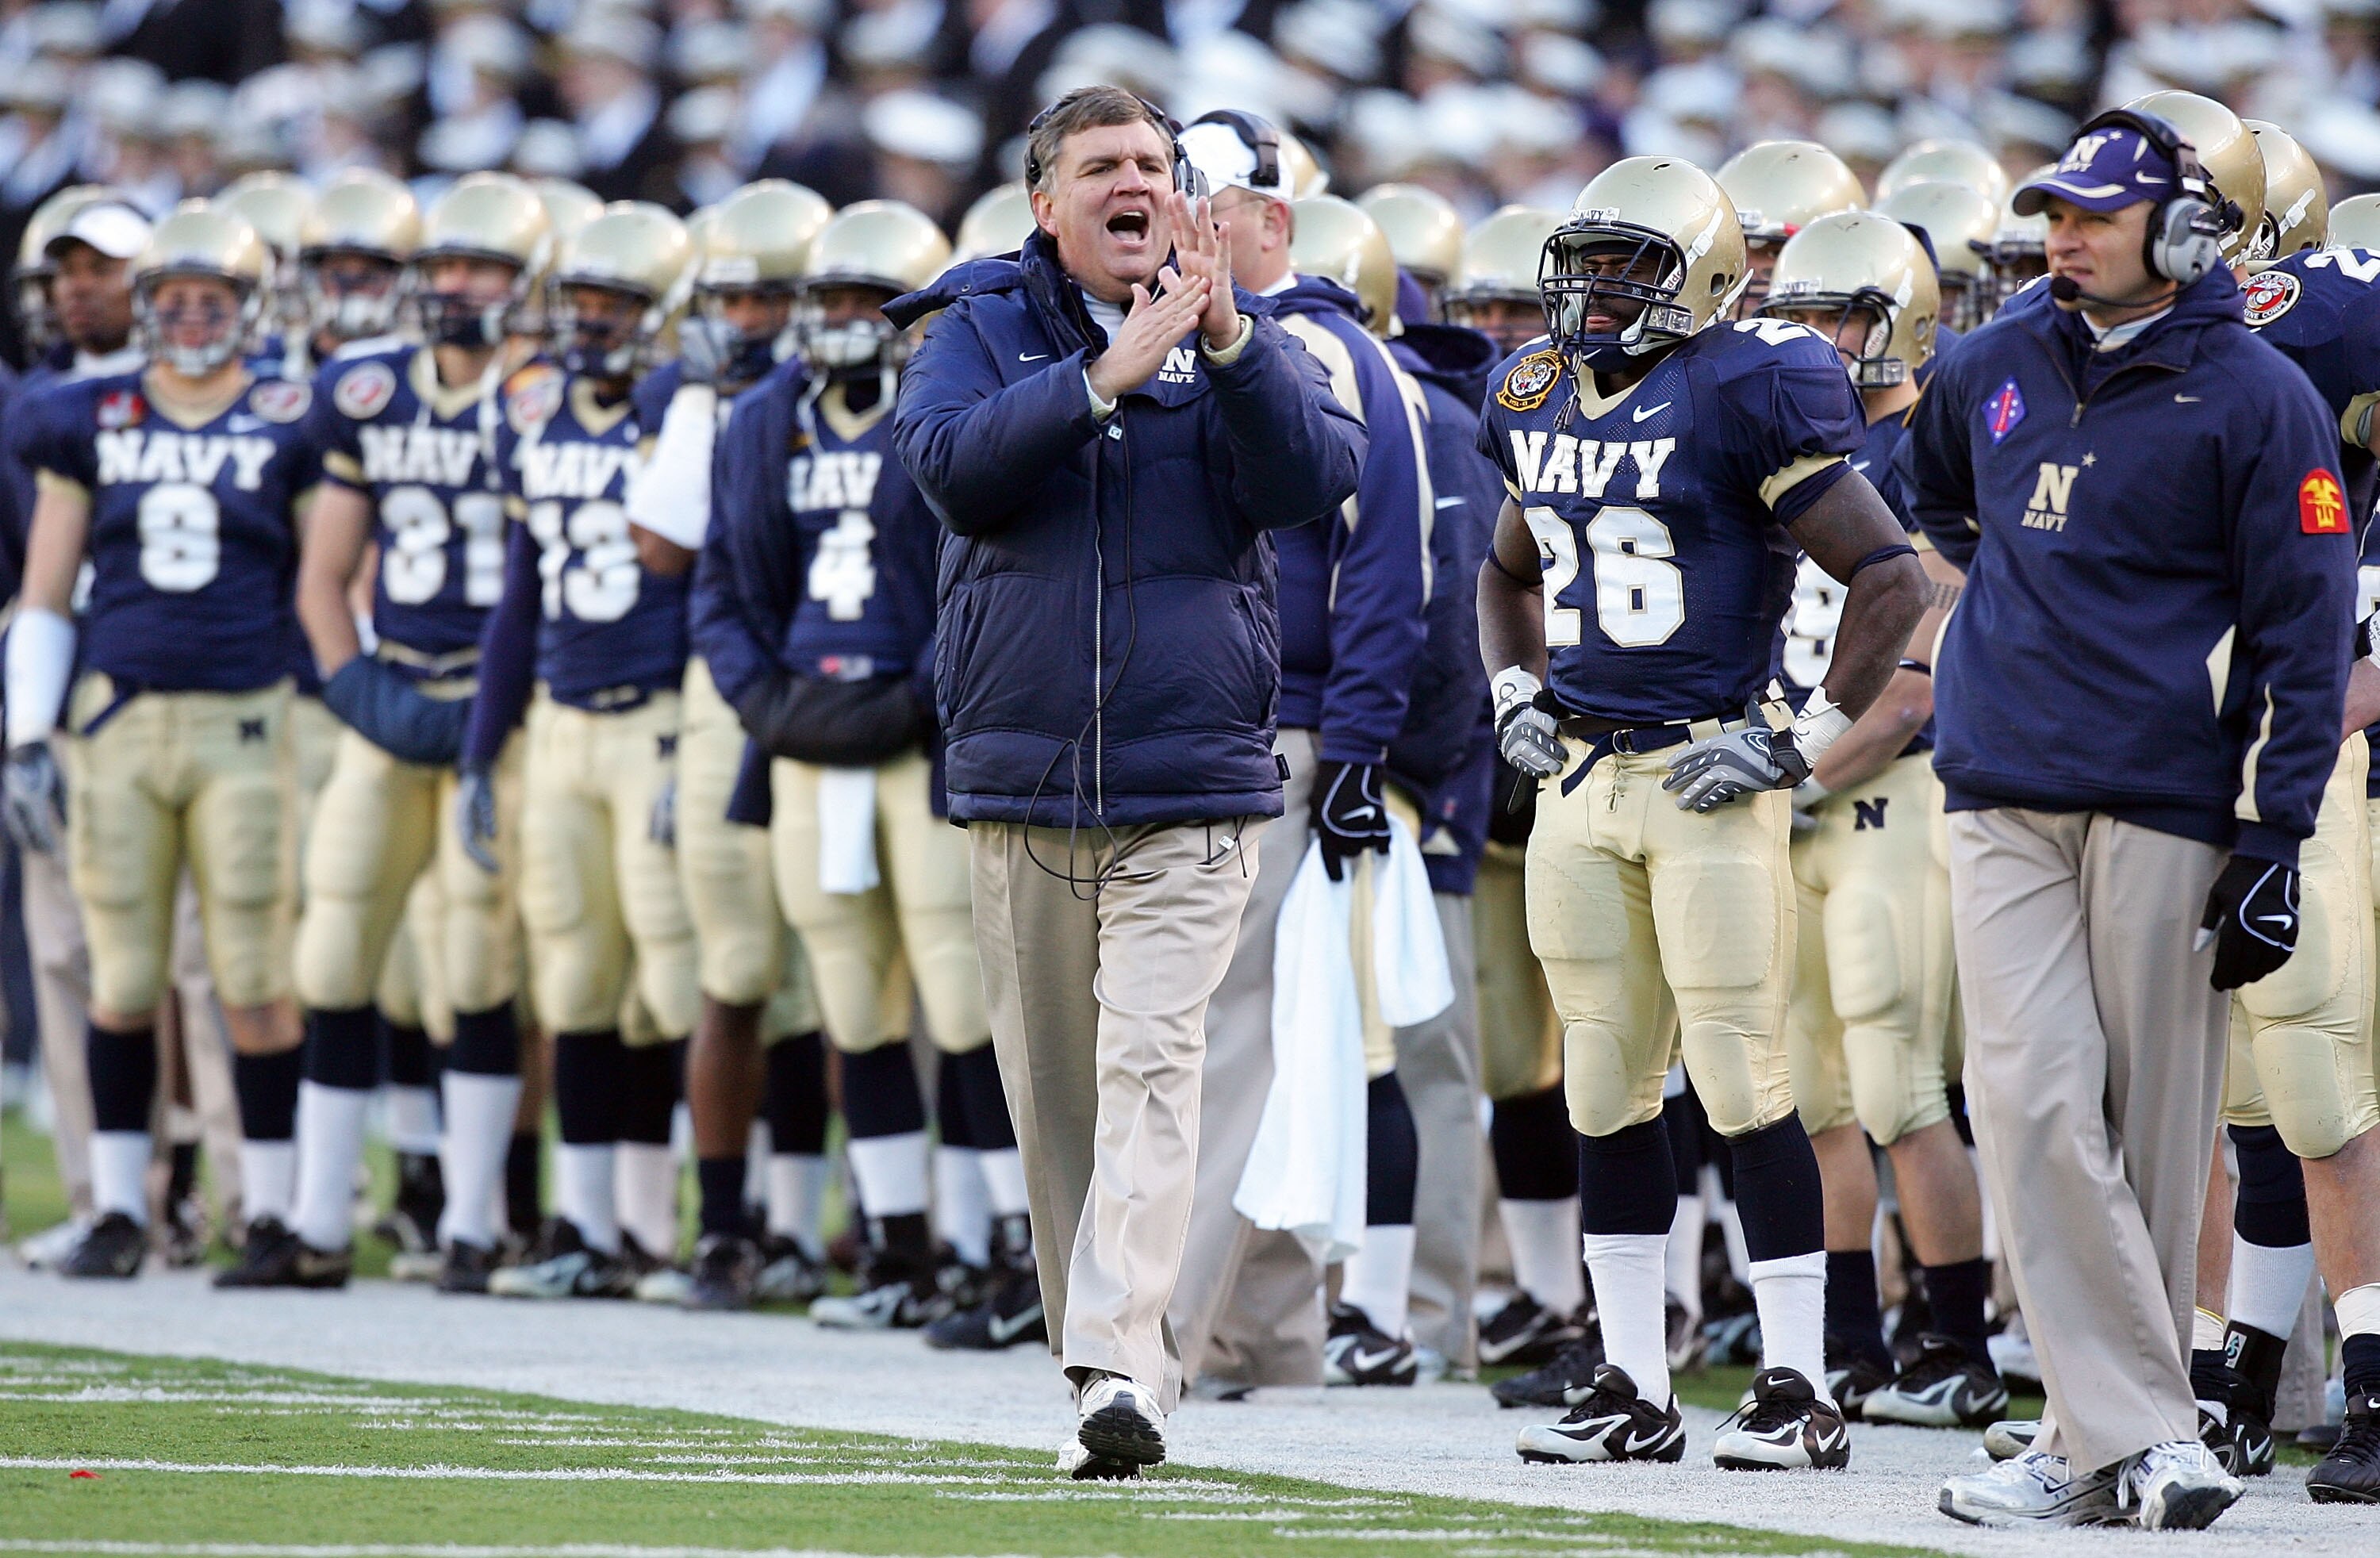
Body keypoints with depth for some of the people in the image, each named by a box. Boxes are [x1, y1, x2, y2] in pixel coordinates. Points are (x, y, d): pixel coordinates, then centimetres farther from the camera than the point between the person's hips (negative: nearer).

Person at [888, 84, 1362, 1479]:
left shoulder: (1242, 339, 7)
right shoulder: (983, 329, 6)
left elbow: (1317, 477, -9)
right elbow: (952, 463, -13)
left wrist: (1225, 337, -19)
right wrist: (1111, 371, -21)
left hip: (1190, 786, -2)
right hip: (1023, 777, 2)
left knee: (1151, 1066, -15)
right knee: (1056, 1090, 6)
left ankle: (1118, 1364, -23)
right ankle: (1120, 1364, 16)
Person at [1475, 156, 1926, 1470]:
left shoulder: (1742, 396, -11)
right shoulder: (1544, 401, 12)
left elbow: (1890, 578, -11)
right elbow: (1510, 571, 31)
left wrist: (1801, 740, -13)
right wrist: (1515, 695, 14)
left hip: (1707, 776, -7)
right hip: (1578, 783, 7)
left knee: (1744, 1084, -7)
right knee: (1606, 1090, 8)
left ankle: (1798, 1388, -2)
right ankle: (1633, 1387, 15)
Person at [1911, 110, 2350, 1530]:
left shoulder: (2255, 399, -4)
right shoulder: (1996, 371, 10)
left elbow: (2305, 637, -5)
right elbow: (1935, 494, 34)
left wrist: (2276, 843, -9)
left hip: (2167, 800, -4)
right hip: (2004, 797, 4)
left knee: (2149, 1129, 1)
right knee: (2033, 1105, -8)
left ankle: (2110, 1441, 8)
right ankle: (2139, 1439, -10)